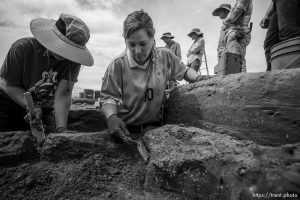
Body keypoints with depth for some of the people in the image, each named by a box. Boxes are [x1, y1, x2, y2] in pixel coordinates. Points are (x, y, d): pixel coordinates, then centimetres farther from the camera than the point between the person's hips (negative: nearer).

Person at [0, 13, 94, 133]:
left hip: (45, 108, 2)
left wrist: (61, 128, -34)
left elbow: (62, 95, -24)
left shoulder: (73, 60, -19)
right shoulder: (23, 48, -22)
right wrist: (31, 107, -30)